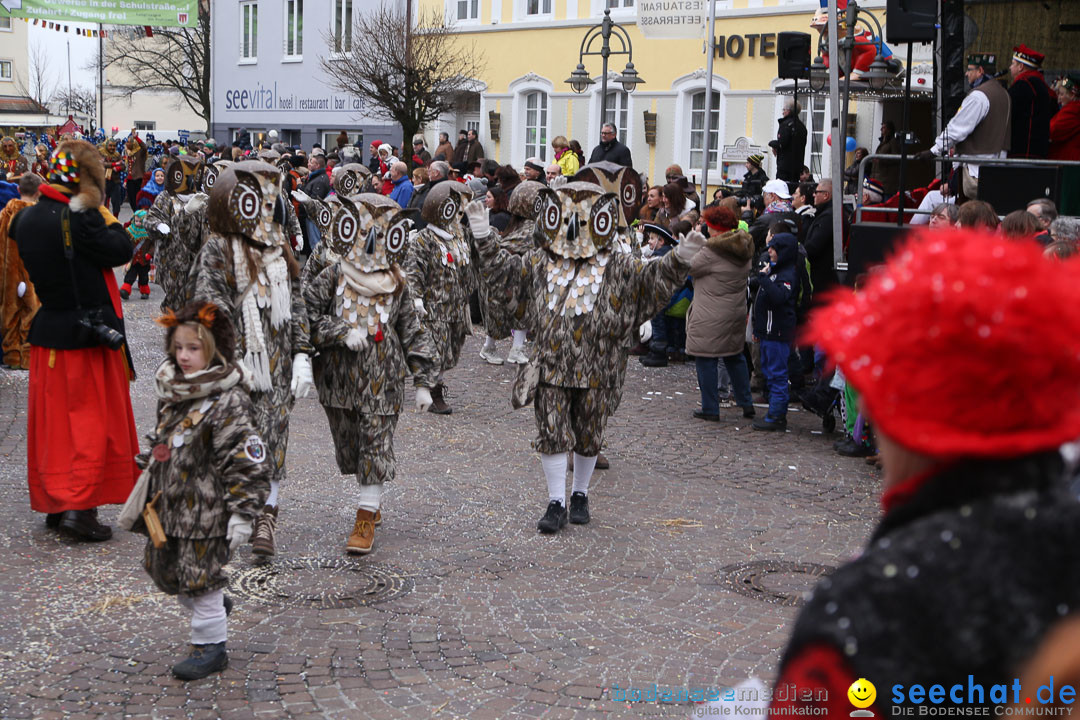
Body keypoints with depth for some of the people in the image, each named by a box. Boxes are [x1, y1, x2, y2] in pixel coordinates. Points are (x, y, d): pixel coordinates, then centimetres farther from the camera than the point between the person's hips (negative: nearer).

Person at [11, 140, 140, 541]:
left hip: (47, 331, 7)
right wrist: (101, 213, -4)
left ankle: (53, 503, 20)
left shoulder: (27, 217, 7)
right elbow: (122, 251, -15)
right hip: (87, 334, -7)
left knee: (52, 417, 13)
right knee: (94, 418, 0)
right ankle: (79, 507, -5)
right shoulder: (77, 219, -18)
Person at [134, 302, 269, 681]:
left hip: (206, 510, -8)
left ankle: (210, 646, 18)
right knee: (163, 568, 17)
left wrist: (242, 514, -21)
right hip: (168, 506, 8)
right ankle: (215, 607, 42)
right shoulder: (172, 393, 7)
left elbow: (246, 462, -19)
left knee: (199, 575, 0)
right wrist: (142, 488, 23)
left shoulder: (229, 402, -19)